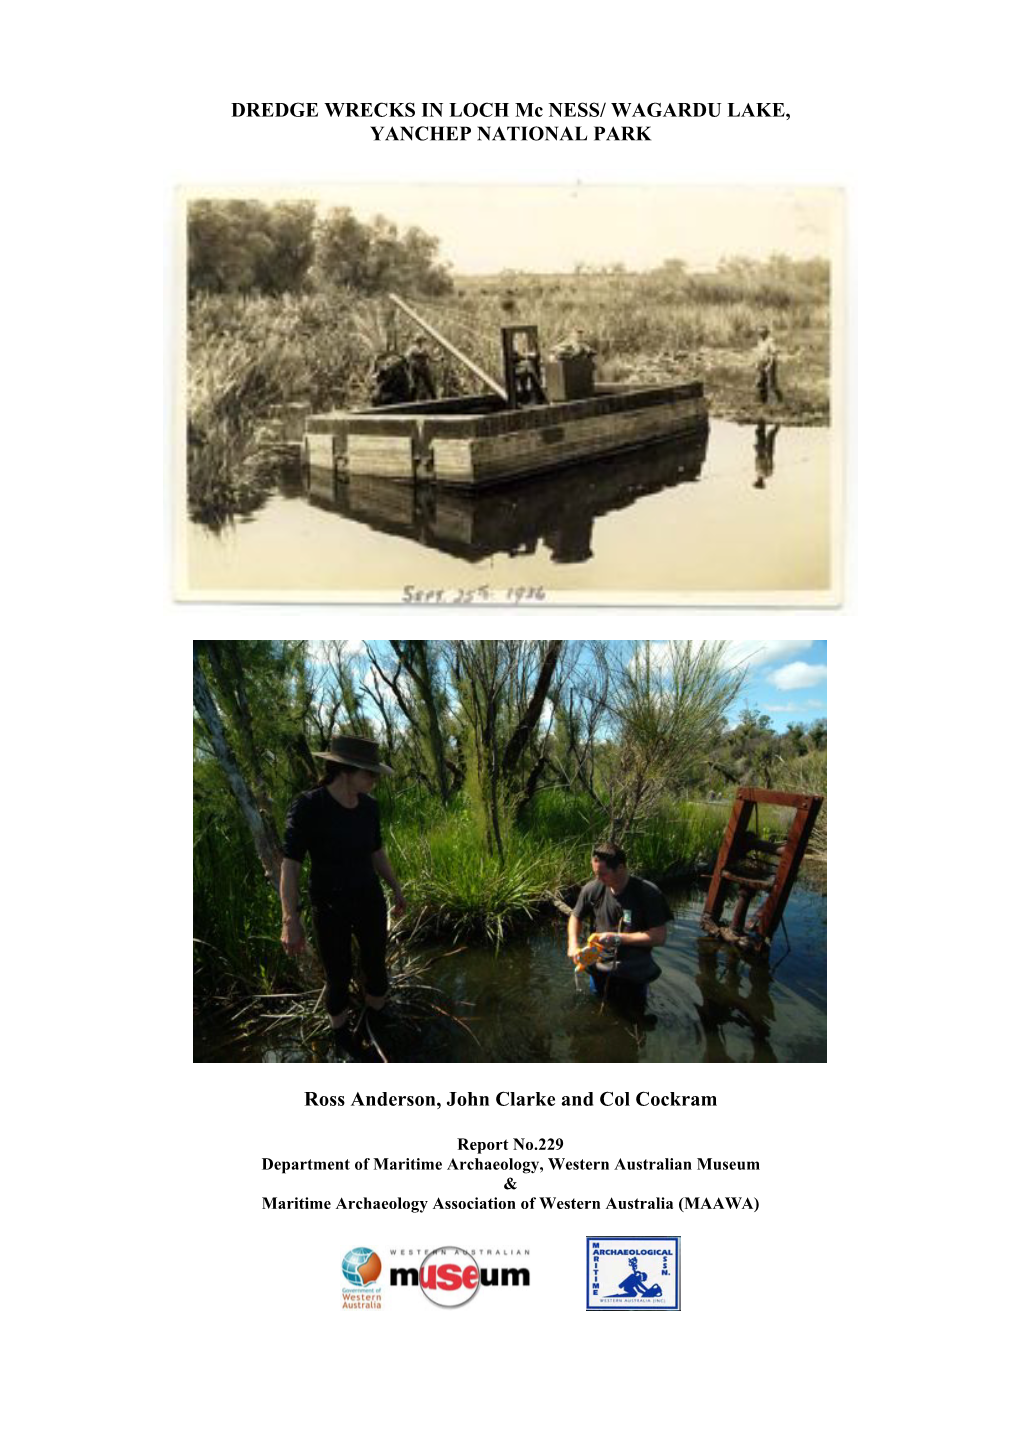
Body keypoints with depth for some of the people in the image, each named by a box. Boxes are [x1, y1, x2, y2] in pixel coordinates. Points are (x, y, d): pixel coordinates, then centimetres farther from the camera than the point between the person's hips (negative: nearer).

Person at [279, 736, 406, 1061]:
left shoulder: (368, 805, -7)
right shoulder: (307, 806, -24)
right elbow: (290, 865, -22)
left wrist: (397, 889, 16)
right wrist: (291, 921, -25)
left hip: (370, 902, 4)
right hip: (330, 909, -4)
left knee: (376, 969, 15)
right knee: (338, 980, 8)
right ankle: (342, 1039, 34)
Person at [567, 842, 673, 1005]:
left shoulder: (648, 893, -20)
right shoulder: (592, 889, -11)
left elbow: (659, 937, -20)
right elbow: (575, 917, 7)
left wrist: (618, 938, -23)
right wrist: (573, 945, -10)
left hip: (633, 974, -3)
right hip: (599, 970, 3)